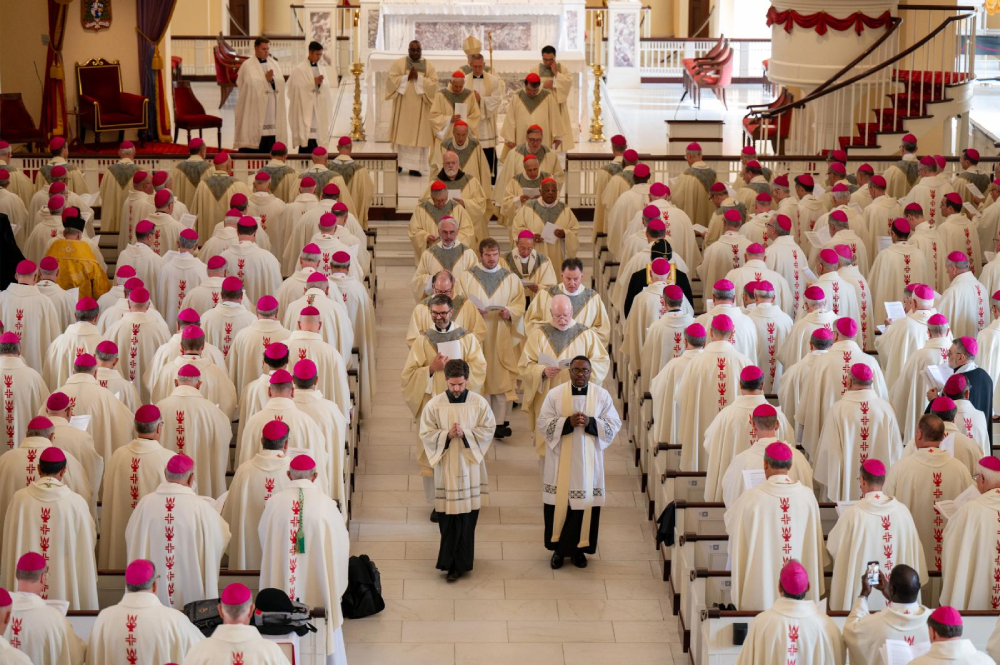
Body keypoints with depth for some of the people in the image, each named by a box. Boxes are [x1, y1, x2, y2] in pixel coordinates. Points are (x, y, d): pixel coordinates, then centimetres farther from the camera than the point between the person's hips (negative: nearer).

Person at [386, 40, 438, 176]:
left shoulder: (428, 66, 6)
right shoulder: (399, 63, 4)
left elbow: (433, 82, -4)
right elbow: (391, 79, -6)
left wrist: (418, 78, -15)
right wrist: (407, 77, -15)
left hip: (420, 106, 0)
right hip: (403, 105, 0)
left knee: (418, 135, -2)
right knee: (401, 134, 0)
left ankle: (414, 166, -1)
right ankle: (398, 163, 7)